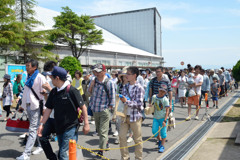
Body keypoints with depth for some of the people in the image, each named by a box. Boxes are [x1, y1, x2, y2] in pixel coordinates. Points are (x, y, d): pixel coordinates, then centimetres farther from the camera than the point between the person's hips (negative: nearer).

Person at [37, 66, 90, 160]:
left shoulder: (72, 91, -15)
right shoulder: (53, 92, 5)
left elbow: (83, 107, -11)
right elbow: (48, 109, 9)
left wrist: (86, 124, -10)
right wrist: (42, 124, 5)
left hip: (71, 127, -7)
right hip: (59, 127, 7)